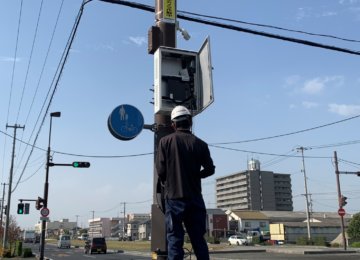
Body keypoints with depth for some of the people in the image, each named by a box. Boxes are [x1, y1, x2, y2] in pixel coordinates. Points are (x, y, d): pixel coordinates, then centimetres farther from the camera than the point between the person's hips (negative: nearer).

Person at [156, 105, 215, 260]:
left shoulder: (165, 141, -4)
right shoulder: (200, 144, 0)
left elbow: (160, 170, -6)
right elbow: (210, 169, 4)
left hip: (174, 197, -2)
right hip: (195, 198, 2)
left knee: (174, 239, 3)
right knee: (198, 239, 11)